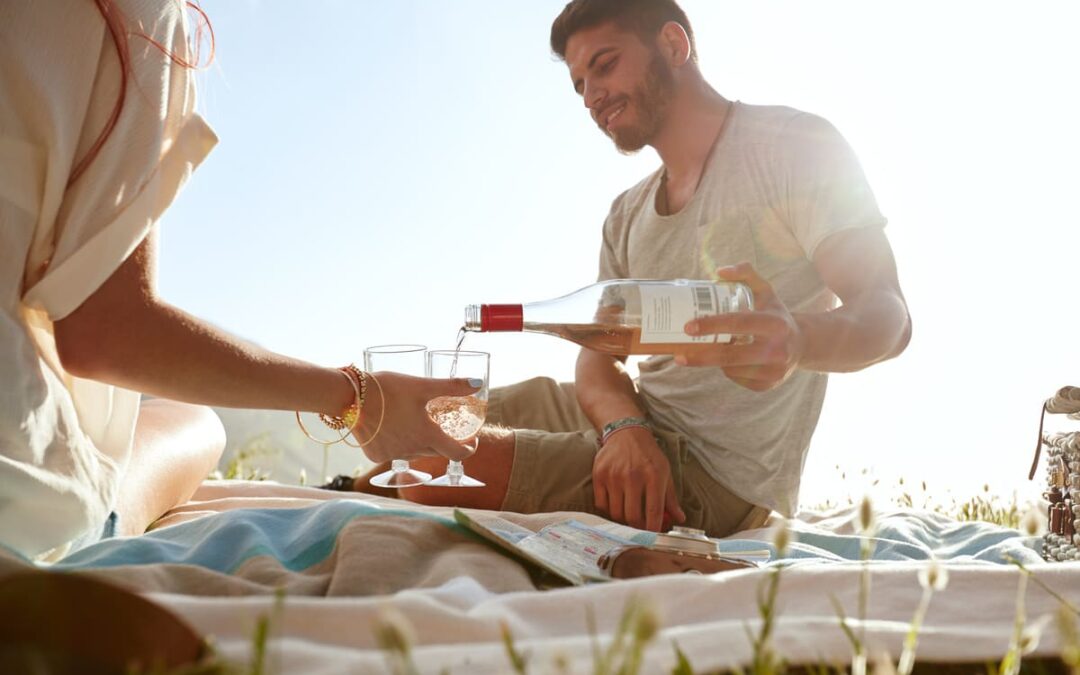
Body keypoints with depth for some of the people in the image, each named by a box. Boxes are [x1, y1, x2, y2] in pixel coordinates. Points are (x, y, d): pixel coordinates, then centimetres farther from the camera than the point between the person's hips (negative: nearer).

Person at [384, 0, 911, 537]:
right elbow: (599, 358, 6)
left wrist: (794, 341, -42)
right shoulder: (627, 215, 14)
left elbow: (886, 314, -17)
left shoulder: (794, 144, -8)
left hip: (716, 475, -8)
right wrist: (625, 428, -20)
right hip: (638, 426, 8)